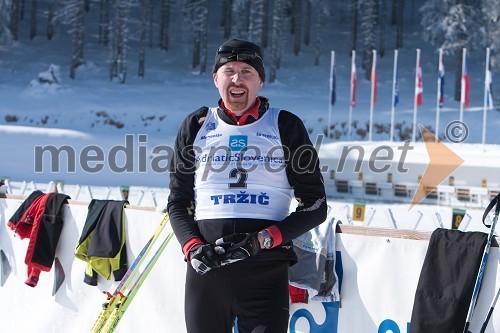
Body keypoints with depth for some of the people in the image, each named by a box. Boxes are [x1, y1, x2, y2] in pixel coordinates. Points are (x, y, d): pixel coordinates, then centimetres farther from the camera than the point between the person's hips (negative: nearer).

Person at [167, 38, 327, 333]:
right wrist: (193, 248, -4)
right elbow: (178, 203, 15)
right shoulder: (196, 127, 12)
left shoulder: (286, 126, 6)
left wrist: (262, 240, -10)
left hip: (266, 270, -2)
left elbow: (315, 206, 4)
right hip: (205, 268, 2)